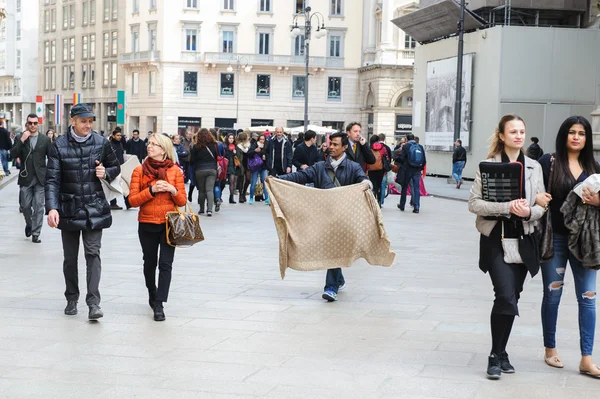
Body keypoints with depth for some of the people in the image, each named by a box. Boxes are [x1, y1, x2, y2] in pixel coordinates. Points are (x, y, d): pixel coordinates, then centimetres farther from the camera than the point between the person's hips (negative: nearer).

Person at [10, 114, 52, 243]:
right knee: (25, 205, 6)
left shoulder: (45, 139, 4)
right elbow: (13, 154, -6)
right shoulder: (19, 138, 5)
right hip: (25, 178, 1)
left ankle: (35, 234, 3)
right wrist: (22, 140, -15)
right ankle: (29, 223, 35)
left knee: (38, 207, -3)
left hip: (40, 179, -1)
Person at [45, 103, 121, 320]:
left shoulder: (101, 142, -1)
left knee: (93, 253, -9)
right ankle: (72, 299, 25)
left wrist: (106, 173, -9)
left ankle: (94, 302, -11)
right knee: (70, 257, 11)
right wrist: (52, 208, -20)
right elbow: (52, 180, -9)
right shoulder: (59, 145, -5)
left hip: (94, 208, 0)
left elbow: (116, 166, 15)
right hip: (69, 208, 1)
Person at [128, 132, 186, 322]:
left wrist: (173, 190, -17)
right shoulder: (140, 171, 0)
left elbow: (182, 201, 2)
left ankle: (159, 304, -10)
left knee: (165, 264, -11)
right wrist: (151, 190, -18)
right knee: (150, 263, 15)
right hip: (147, 224, 1)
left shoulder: (175, 171, 0)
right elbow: (132, 200, -6)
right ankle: (152, 294, 40)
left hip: (169, 224, -1)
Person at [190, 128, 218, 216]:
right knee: (210, 190, -3)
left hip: (200, 170, -1)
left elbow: (192, 160, -2)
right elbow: (218, 158, 7)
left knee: (201, 190, 10)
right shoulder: (214, 145, -1)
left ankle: (201, 209, 17)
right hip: (212, 170, 1)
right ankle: (209, 209, -17)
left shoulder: (196, 147, -7)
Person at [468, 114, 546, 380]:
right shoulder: (488, 165, -4)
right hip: (496, 238, -4)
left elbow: (542, 206, 9)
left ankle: (500, 353, 24)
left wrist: (529, 212, -14)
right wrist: (506, 207, -21)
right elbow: (474, 203, -9)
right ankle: (496, 355, 0)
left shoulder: (534, 167, 7)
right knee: (506, 296, -15)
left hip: (523, 240, 4)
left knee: (511, 298, 10)